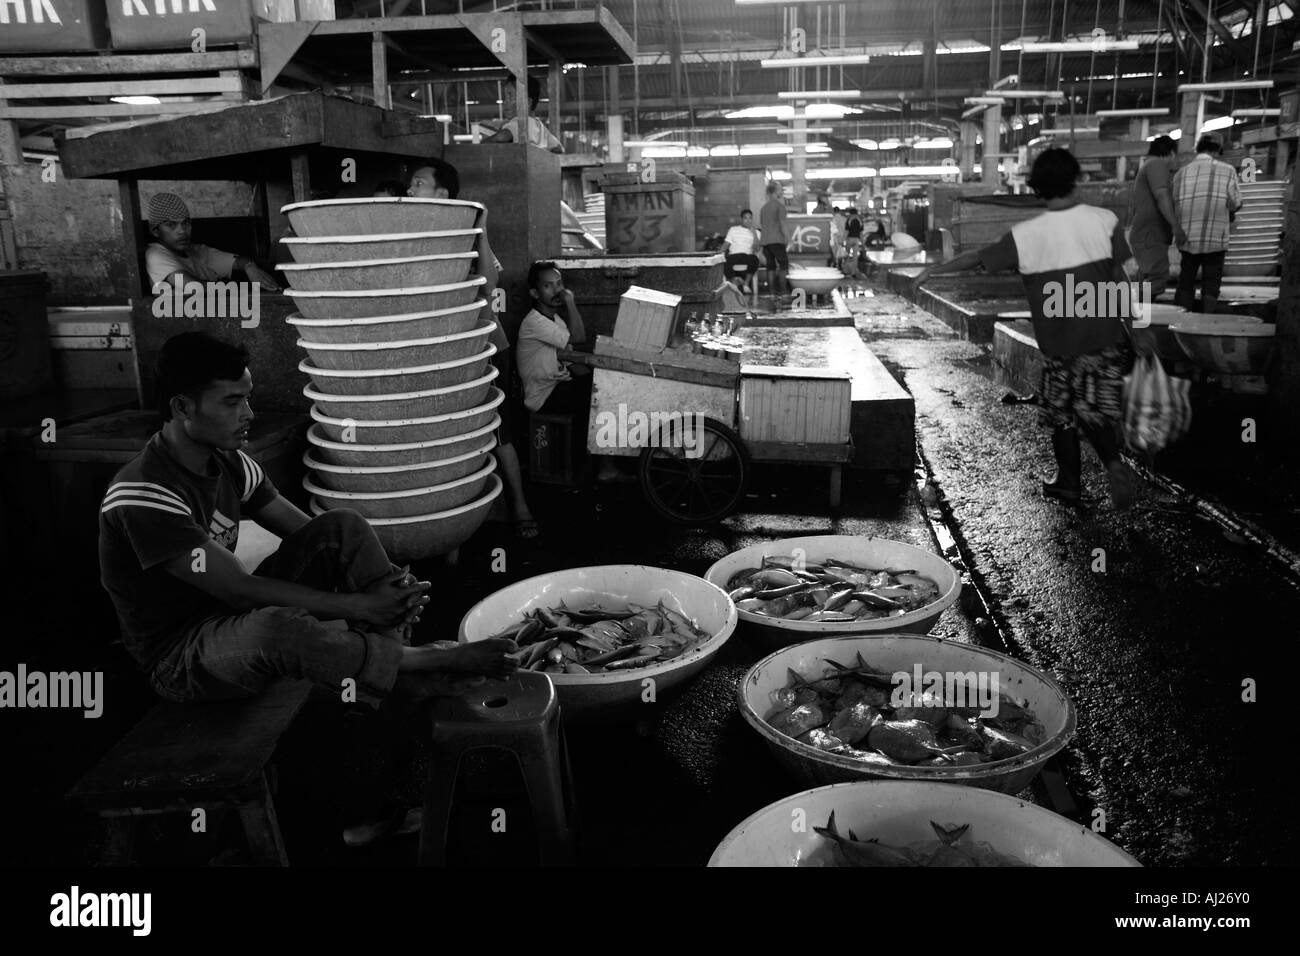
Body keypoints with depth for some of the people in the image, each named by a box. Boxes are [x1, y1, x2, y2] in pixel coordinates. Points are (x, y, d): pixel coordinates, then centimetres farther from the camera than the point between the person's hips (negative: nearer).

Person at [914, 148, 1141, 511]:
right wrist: (1132, 329, 4)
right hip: (1105, 336, 1)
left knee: (1062, 414, 15)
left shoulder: (1026, 234, -7)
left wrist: (936, 268, 19)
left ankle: (1069, 482, 25)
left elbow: (979, 257, 4)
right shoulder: (1105, 220, -5)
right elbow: (1121, 279, -3)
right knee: (1095, 411, 12)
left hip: (1059, 342, -1)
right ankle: (1114, 462, -12)